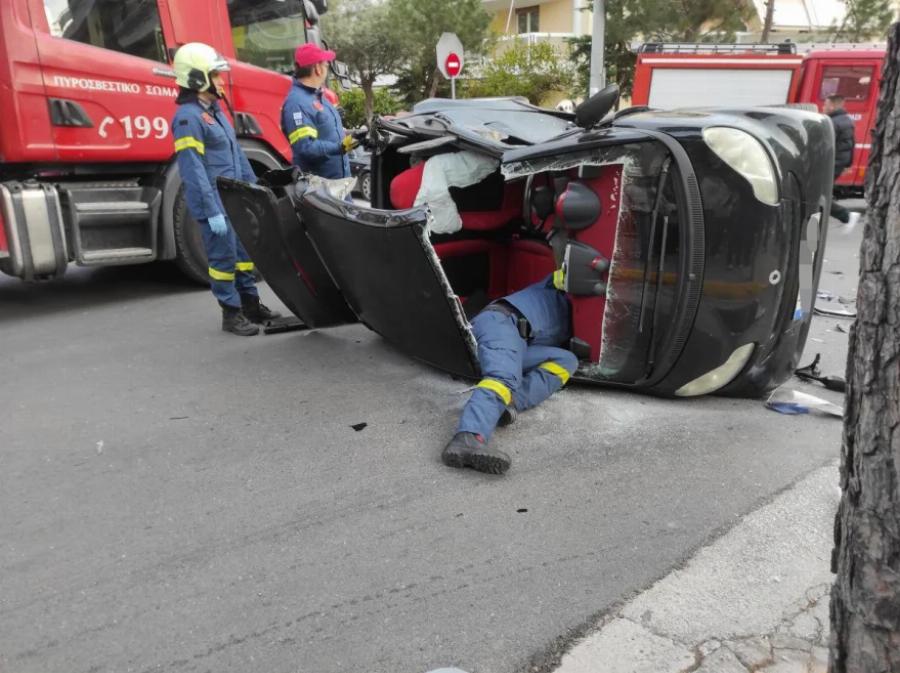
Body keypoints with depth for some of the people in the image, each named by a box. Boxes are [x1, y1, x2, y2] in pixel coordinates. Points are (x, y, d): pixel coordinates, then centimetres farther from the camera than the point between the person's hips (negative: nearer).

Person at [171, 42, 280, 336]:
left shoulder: (214, 110, 15)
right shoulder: (187, 117, -15)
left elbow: (236, 153, 20)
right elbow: (193, 170, -20)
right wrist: (212, 211, -23)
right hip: (215, 202, -9)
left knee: (244, 252, 15)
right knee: (223, 258, -1)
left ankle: (251, 303, 26)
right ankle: (232, 314, 10)